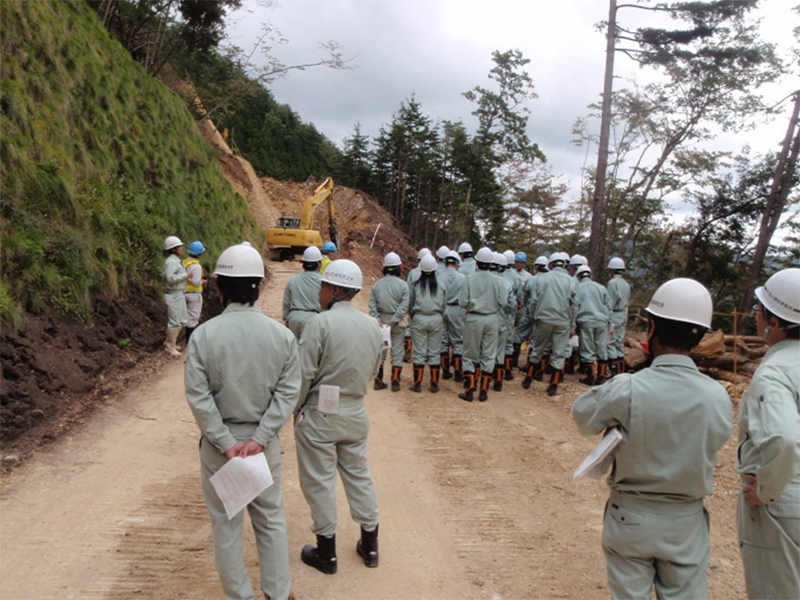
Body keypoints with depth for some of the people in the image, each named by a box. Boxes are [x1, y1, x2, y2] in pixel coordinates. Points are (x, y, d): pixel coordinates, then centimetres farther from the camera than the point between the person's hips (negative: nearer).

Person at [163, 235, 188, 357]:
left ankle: (169, 342, 30)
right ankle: (170, 347, 12)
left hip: (180, 295, 10)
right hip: (173, 295, -10)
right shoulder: (171, 261, -16)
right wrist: (186, 275, -19)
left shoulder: (177, 260, 13)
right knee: (174, 322, -1)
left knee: (183, 320, 16)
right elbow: (170, 278, -26)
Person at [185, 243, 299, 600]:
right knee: (271, 520, 18)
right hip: (264, 442, 2)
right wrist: (259, 438, -13)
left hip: (219, 443, -1)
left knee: (226, 524, 16)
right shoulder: (282, 335, -9)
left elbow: (198, 397, -16)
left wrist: (226, 444, -12)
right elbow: (288, 393, -12)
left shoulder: (204, 335, -15)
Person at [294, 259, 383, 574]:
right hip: (356, 413, 6)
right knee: (358, 475, 19)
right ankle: (370, 545, 30)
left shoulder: (320, 322, -18)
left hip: (320, 415, -6)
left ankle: (326, 553, 23)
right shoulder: (373, 325, 1)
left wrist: (298, 408, -3)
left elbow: (304, 373, -18)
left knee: (319, 481, 9)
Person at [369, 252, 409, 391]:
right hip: (398, 322, -2)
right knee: (397, 351, 7)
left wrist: (378, 320, -6)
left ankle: (378, 380, 16)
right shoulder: (403, 285, -11)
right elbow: (404, 306, -17)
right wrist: (394, 321, -15)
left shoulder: (377, 284, -2)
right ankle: (395, 382, 10)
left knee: (380, 349, 13)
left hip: (382, 320, 2)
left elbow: (372, 305, -5)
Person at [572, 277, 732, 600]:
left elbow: (583, 416, -7)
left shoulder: (626, 390, -23)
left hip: (630, 517, -2)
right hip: (687, 522, 2)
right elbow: (714, 442, 1)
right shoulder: (718, 397, -15)